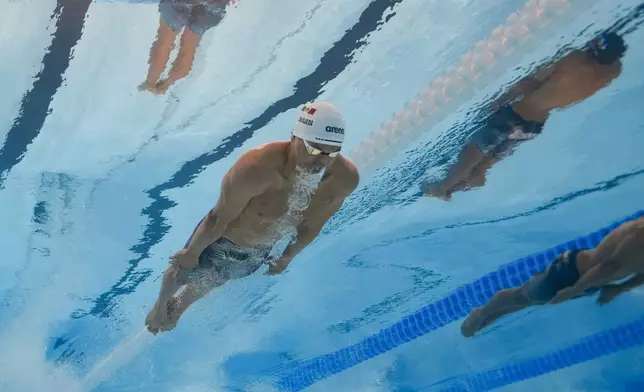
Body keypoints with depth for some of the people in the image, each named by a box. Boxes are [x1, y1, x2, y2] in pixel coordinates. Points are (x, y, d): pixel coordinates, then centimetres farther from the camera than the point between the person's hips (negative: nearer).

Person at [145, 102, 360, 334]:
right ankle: (160, 305, 67)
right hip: (221, 241, -4)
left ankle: (178, 308, 70)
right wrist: (191, 253, -11)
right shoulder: (257, 169, -45)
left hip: (259, 252, 5)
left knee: (207, 284, 35)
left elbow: (312, 226, -9)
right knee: (182, 274, 29)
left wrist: (287, 257, 8)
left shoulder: (345, 179, -29)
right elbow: (219, 218, -28)